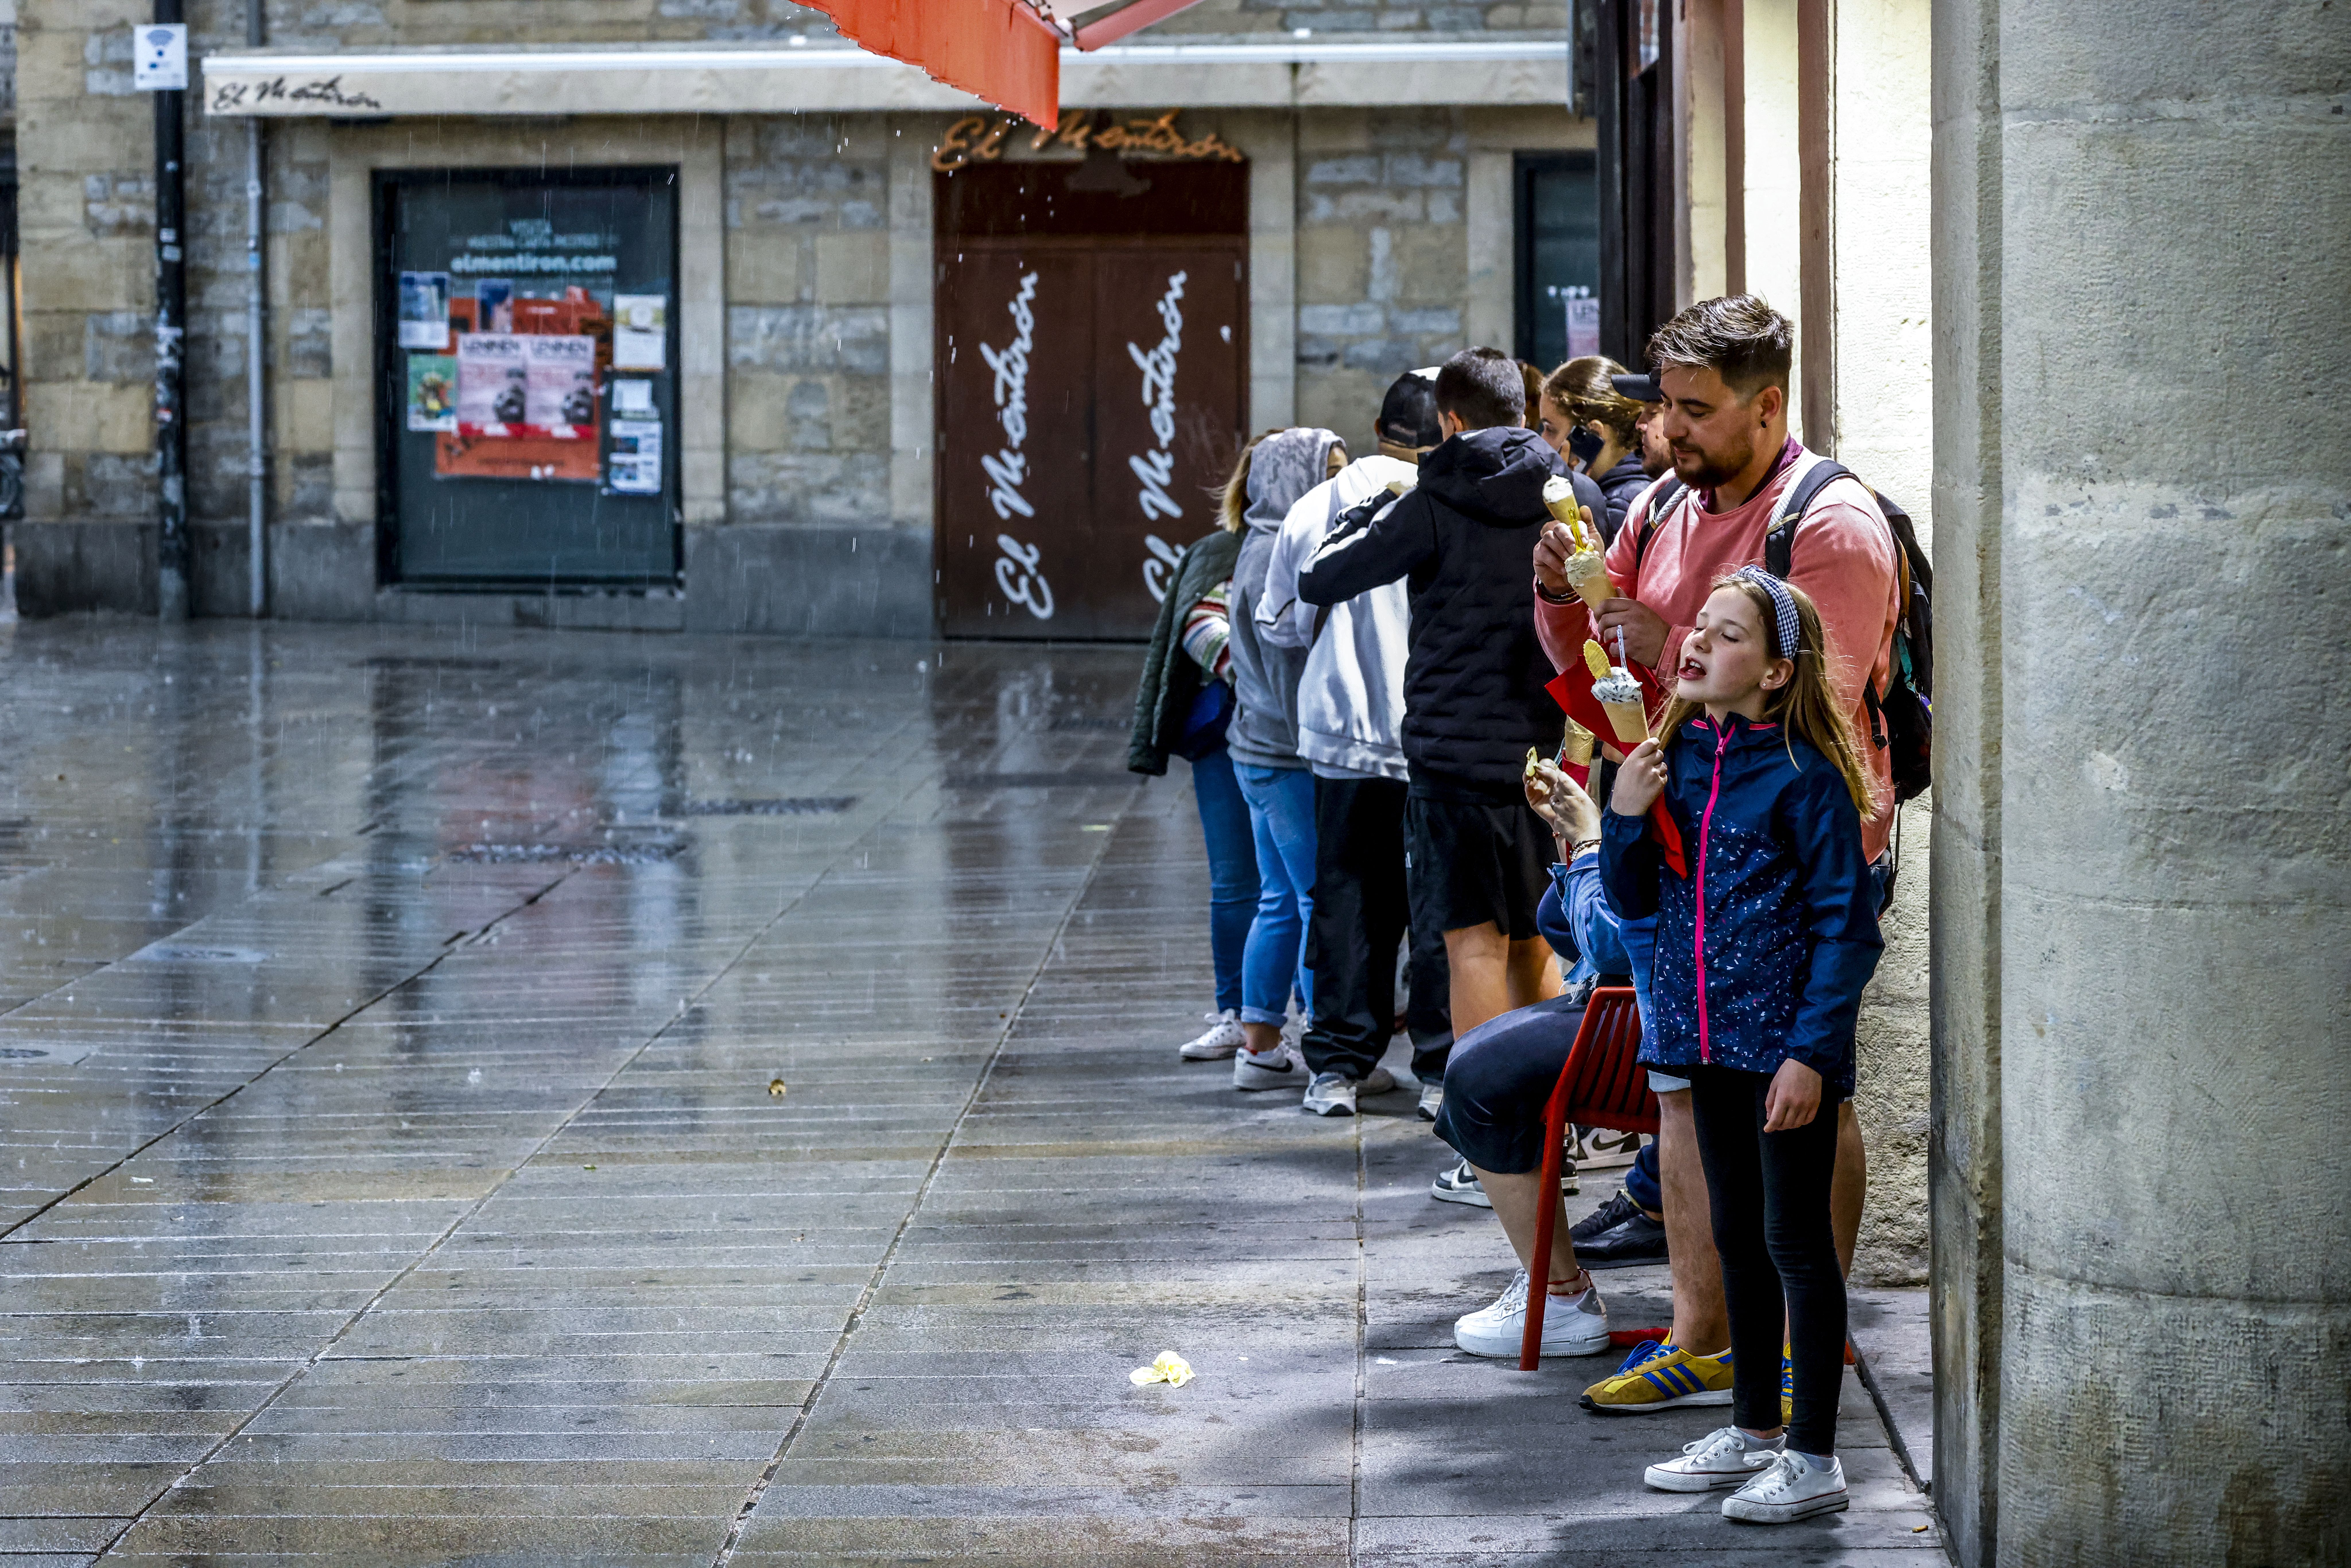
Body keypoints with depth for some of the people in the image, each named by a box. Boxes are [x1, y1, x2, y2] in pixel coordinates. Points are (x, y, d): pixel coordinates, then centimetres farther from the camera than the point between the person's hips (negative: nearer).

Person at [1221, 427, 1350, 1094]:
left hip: (1265, 753, 11)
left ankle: (1259, 1047, 17)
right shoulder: (1277, 558, -16)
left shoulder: (1273, 549, 16)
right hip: (1291, 758, -11)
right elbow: (1291, 667, -20)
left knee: (1283, 901, 13)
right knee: (1322, 901, -6)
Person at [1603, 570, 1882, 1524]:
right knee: (1737, 1236, 16)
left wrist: (1811, 1053, -18)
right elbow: (1633, 901, 11)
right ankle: (1754, 1432, 28)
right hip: (1709, 1034, 7)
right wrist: (1625, 817, -8)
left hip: (1787, 1044, -7)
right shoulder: (1675, 758, 5)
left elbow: (1846, 923, -14)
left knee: (1796, 1241, 0)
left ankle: (1813, 1459, 8)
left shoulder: (1806, 774, -14)